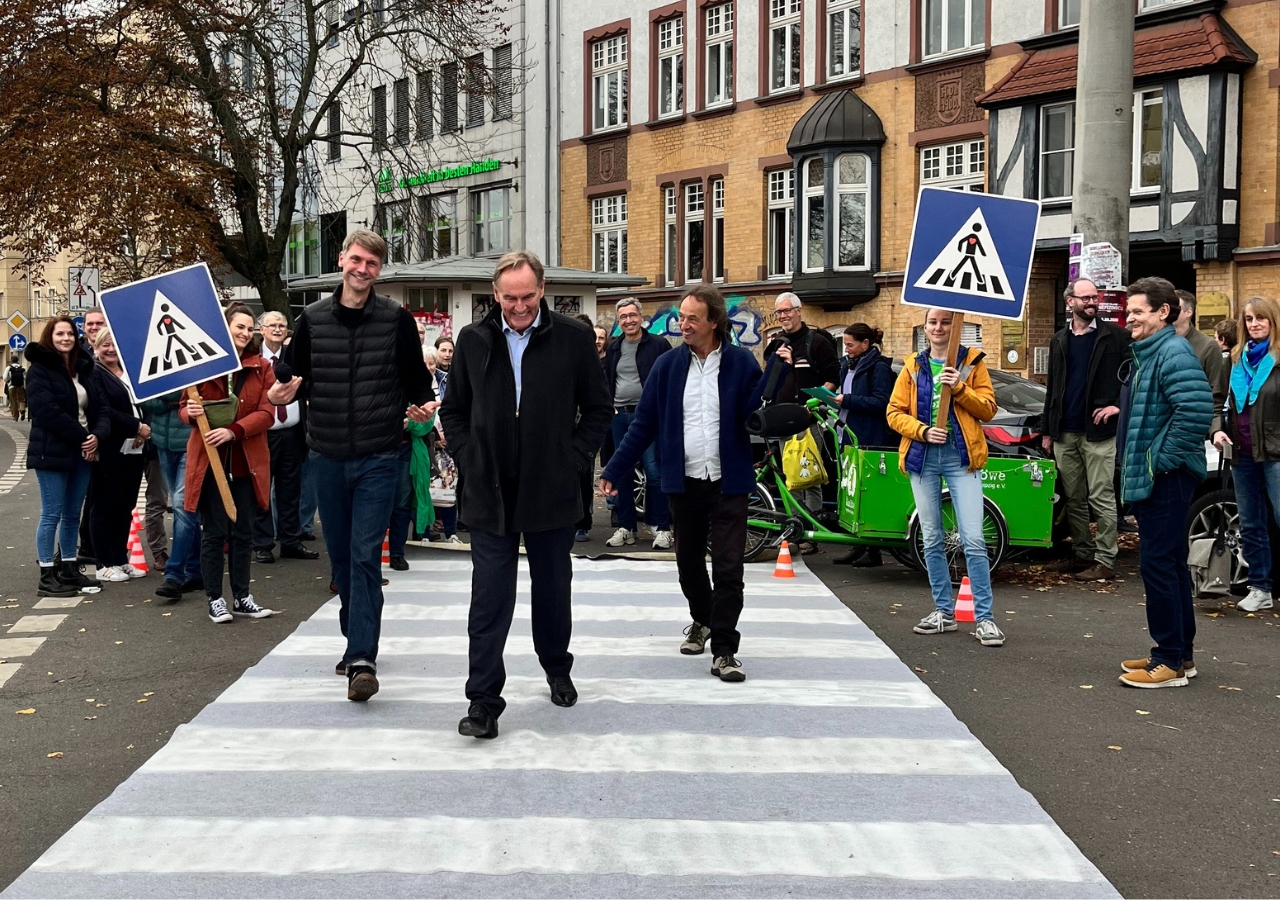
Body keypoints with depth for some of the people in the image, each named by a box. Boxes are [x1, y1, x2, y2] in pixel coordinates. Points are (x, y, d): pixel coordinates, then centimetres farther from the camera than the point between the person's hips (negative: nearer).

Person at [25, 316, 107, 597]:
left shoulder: (83, 370, 15)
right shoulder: (39, 371, -5)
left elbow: (98, 410, 12)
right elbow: (48, 413, -17)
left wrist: (97, 436, -9)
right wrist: (82, 437, -16)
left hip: (82, 453, 6)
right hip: (52, 453, -6)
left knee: (72, 515, 11)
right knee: (51, 514, -3)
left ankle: (69, 570, 19)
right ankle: (47, 576, 2)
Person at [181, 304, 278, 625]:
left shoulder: (261, 367, 3)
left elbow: (267, 413, -5)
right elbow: (184, 407, 7)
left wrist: (234, 431, -20)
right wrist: (191, 413, -17)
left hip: (246, 461, 2)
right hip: (209, 460, -2)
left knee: (243, 532, 10)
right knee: (214, 532, 2)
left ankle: (241, 597, 21)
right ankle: (215, 600, 12)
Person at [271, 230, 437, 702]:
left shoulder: (397, 319, -1)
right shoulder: (312, 319, 4)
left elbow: (417, 379, 6)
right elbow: (293, 374, 11)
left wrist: (423, 405, -14)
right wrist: (283, 392, -11)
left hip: (378, 458, -3)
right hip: (328, 457, 4)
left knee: (365, 556, -10)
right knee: (340, 555, 14)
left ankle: (362, 658, -9)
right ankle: (357, 640, 31)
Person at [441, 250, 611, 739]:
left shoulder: (573, 338, -4)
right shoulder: (473, 339, 2)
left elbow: (596, 408, 4)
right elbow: (454, 410, 11)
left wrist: (574, 460, -4)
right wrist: (467, 460, 0)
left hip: (552, 492, 0)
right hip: (488, 494, 0)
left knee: (553, 589, 16)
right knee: (489, 599, -1)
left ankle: (557, 670, 38)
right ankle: (484, 701, 3)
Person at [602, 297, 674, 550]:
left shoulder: (658, 345, -2)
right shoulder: (613, 348, 13)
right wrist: (610, 407, 9)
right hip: (620, 416, 5)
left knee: (654, 472, -7)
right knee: (622, 474, 7)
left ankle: (662, 528, 1)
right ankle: (626, 527, 15)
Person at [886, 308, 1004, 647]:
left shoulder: (972, 361, 4)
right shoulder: (913, 367, 10)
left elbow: (987, 409, -1)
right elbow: (895, 412, 6)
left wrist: (960, 389, -17)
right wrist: (922, 430, -11)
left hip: (961, 456, -3)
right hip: (922, 456, 3)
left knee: (973, 540, -10)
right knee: (932, 540, 8)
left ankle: (984, 618, -4)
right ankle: (944, 612, 20)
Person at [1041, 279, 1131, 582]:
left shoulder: (1115, 336, 0)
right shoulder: (1059, 341, 13)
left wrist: (1119, 405, -10)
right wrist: (1048, 431, 14)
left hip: (1098, 431, -5)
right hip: (1065, 433, 5)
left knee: (1101, 499, -4)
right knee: (1074, 500, 10)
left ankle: (1105, 561, 1)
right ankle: (1082, 554, 19)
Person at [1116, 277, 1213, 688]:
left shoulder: (1173, 353, -16)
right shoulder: (1144, 354, 16)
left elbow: (1195, 410, -29)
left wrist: (1163, 459, -22)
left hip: (1166, 479, -11)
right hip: (1148, 477, 11)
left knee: (1158, 564, -8)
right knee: (1168, 563, 16)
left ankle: (1170, 662, 0)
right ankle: (1179, 652, 26)